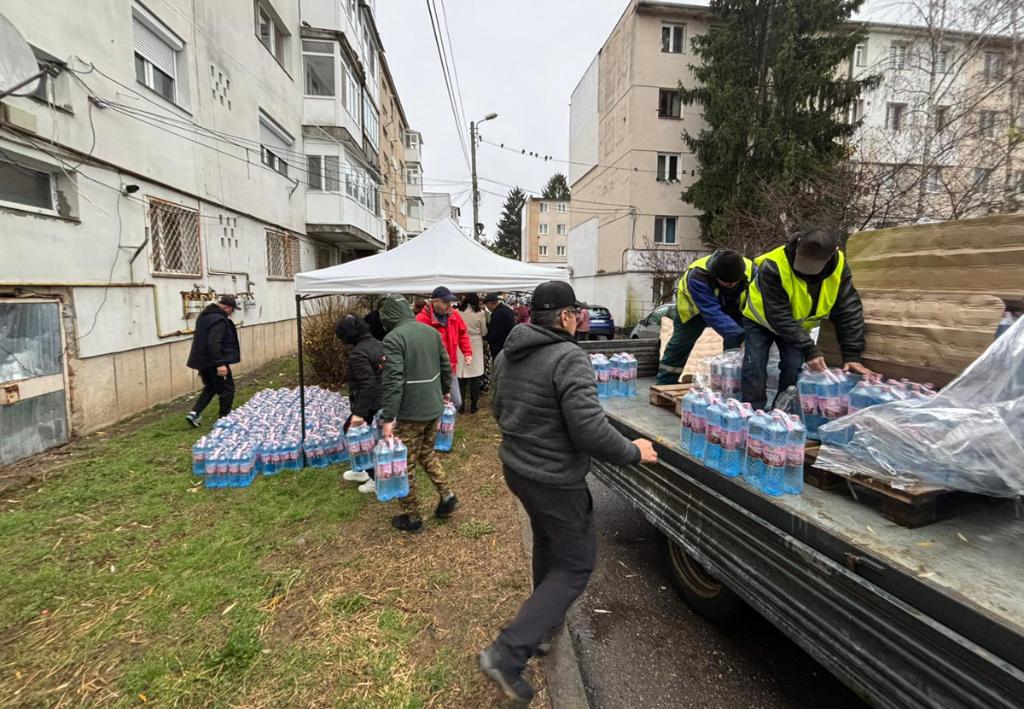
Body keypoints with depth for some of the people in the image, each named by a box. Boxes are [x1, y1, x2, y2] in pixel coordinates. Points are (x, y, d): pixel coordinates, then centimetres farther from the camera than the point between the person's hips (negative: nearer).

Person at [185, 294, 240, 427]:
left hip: (202, 360, 10)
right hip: (214, 362, -10)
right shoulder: (219, 320, -22)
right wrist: (220, 364, -29)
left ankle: (194, 413, 14)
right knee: (227, 389, 4)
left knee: (210, 387, 23)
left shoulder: (204, 315, 11)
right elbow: (214, 344, -30)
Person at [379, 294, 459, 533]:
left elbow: (393, 381, -22)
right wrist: (445, 390, 29)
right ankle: (447, 496, 23)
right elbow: (446, 365, 13)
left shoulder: (393, 338, -16)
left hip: (410, 413, -7)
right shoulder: (431, 331, 5)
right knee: (427, 454, 26)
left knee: (405, 465, 8)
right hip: (434, 407, 7)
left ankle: (412, 518, 20)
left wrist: (388, 418, -20)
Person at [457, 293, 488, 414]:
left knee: (461, 378, 9)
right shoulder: (480, 313, -8)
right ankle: (473, 405, 15)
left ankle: (461, 406, 15)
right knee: (475, 377, 9)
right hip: (475, 347, -1)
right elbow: (484, 332, 1)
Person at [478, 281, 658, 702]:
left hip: (516, 467, 9)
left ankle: (546, 623, 50)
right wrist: (633, 453, -11)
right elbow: (590, 429, -28)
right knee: (576, 564, 9)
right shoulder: (569, 357, -23)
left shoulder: (508, 354, 2)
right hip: (554, 479, -8)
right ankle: (507, 655, 6)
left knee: (547, 544, 29)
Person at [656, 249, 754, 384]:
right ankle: (664, 385, 14)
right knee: (680, 345, 3)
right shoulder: (698, 276, -45)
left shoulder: (750, 269, -34)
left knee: (734, 345, -8)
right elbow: (713, 313, -49)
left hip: (730, 306, 3)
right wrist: (740, 336, -57)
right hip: (695, 306, -2)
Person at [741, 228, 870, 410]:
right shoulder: (773, 266, -38)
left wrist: (852, 355, -24)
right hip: (762, 320, -3)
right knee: (754, 366, -13)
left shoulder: (839, 266, -23)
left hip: (798, 324, 4)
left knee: (794, 366, -9)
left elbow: (849, 311, -18)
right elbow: (778, 317, -37)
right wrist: (809, 349, -39)